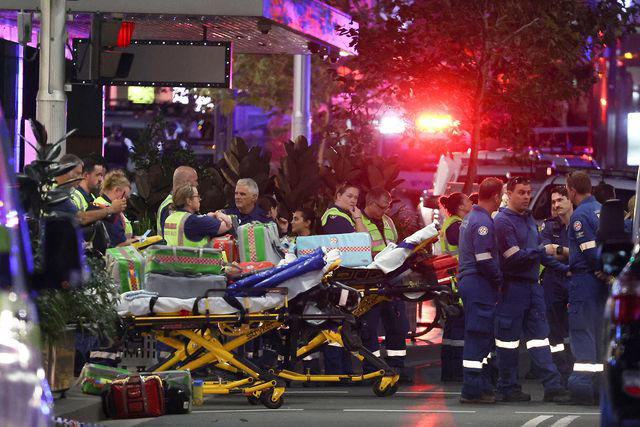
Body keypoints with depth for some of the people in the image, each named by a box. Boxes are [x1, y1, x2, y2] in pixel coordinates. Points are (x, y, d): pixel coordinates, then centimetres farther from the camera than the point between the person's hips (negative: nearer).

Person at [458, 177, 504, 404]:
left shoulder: (470, 218, 17)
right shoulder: (483, 222, -15)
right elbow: (484, 259, -21)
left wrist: (497, 278, 18)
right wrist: (499, 280, -8)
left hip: (468, 281, 10)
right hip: (480, 284, -10)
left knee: (478, 336, 14)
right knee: (478, 336, -8)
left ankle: (480, 385, 18)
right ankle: (473, 390, -8)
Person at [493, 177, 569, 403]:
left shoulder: (529, 219, 16)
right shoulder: (503, 221, -11)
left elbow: (540, 252, 22)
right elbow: (515, 257, -18)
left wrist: (563, 268, 14)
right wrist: (543, 250, -16)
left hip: (532, 284, 8)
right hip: (513, 287, -8)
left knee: (539, 334, 5)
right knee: (508, 338, 0)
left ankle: (553, 385, 1)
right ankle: (507, 388, 6)